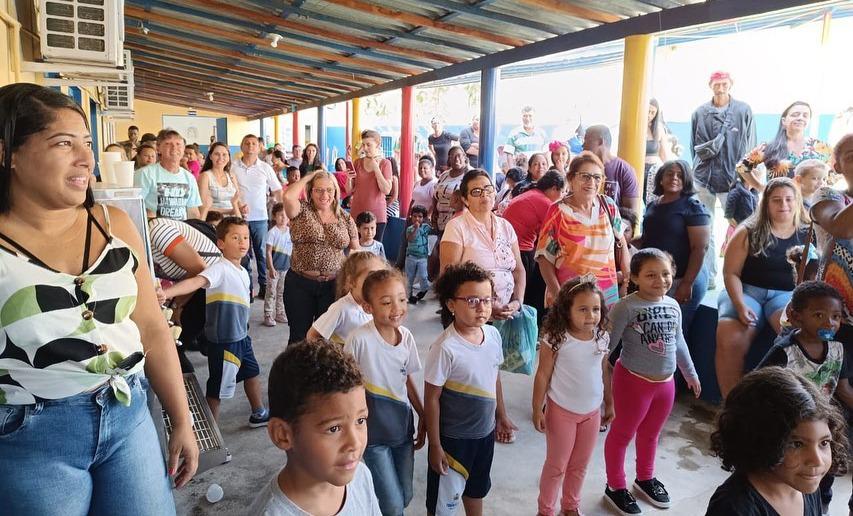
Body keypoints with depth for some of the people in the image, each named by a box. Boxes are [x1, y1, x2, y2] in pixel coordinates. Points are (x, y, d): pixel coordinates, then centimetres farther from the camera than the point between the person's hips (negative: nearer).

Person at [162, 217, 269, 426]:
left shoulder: (243, 272, 8)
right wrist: (166, 293, -53)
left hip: (241, 337, 9)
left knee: (252, 373, 24)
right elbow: (195, 281, -36)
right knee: (217, 389, 4)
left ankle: (258, 414, 44)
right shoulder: (220, 269, -19)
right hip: (223, 341, -9)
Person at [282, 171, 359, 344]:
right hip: (300, 284, -1)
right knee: (299, 336, 10)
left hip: (333, 285, 2)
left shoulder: (345, 218, 5)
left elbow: (355, 249, 12)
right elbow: (288, 197, -23)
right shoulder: (302, 211, -1)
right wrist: (308, 177, -9)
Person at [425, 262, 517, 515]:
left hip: (485, 431, 6)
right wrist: (435, 446, -14)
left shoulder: (493, 334, -7)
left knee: (477, 488, 28)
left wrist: (502, 416, 14)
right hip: (453, 437, -6)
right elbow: (431, 399, -19)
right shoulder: (445, 348, -26)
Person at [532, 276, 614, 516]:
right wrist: (537, 409, -12)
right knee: (556, 465, 10)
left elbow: (604, 372, 8)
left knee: (580, 465, 20)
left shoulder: (602, 338, -5)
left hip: (592, 411, 5)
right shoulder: (556, 338, -20)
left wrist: (609, 403, 14)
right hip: (562, 411, -5)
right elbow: (543, 375, -14)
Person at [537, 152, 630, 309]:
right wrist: (557, 294, -13)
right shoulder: (558, 211, -6)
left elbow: (621, 243, 15)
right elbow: (545, 257, -5)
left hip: (607, 294, 3)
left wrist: (628, 279, 11)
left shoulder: (608, 205, 4)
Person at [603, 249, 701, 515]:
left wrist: (690, 373, 22)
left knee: (651, 434, 24)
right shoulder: (626, 307, -20)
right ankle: (615, 487, 29)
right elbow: (607, 344, -20)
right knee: (622, 434, 12)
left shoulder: (673, 306, 0)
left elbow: (678, 343, 14)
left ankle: (645, 478, 46)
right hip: (633, 380, -6)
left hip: (665, 381, 6)